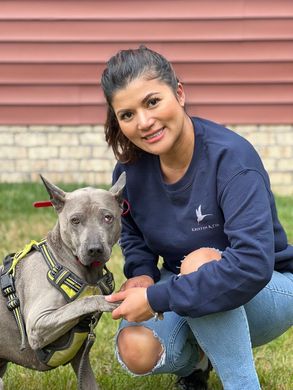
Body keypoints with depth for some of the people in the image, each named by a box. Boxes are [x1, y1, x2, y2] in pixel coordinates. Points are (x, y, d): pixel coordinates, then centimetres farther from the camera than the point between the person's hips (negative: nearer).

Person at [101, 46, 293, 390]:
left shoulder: (231, 157, -28)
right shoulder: (131, 168, -10)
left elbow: (252, 264, -40)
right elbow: (133, 233, 13)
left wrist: (156, 298, -37)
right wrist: (141, 274, -11)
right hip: (184, 293, 5)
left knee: (201, 262, -36)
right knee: (136, 352, -25)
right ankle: (197, 358, 10)